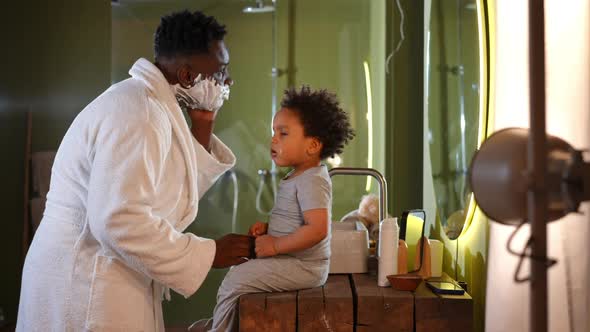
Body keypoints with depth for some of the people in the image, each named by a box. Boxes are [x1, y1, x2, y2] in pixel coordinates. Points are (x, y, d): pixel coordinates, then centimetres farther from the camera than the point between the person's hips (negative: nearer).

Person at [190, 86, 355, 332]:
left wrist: (275, 245, -23)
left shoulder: (312, 181, -21)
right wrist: (268, 228, 5)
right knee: (238, 271, 22)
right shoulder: (296, 177, 12)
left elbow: (317, 229, -31)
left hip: (302, 266, -11)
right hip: (294, 262, 11)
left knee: (235, 280, -11)